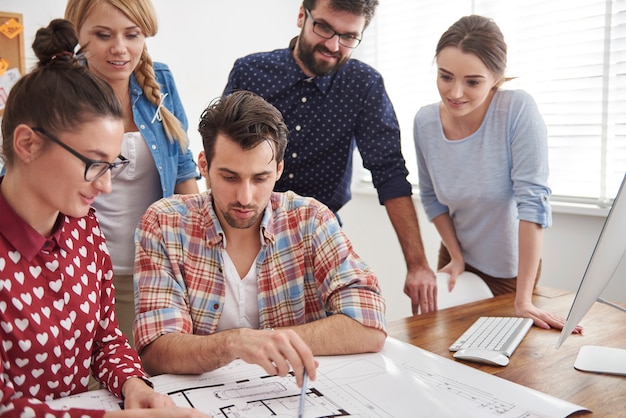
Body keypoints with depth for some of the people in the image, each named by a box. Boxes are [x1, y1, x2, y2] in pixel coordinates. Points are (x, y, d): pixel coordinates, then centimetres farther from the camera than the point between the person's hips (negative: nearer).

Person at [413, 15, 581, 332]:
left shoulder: (519, 109, -26)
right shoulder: (425, 122, -13)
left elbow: (532, 199, -28)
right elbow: (431, 197, 1)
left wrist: (523, 300, -29)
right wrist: (456, 257, -4)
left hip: (511, 267, -3)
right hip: (457, 257, 4)